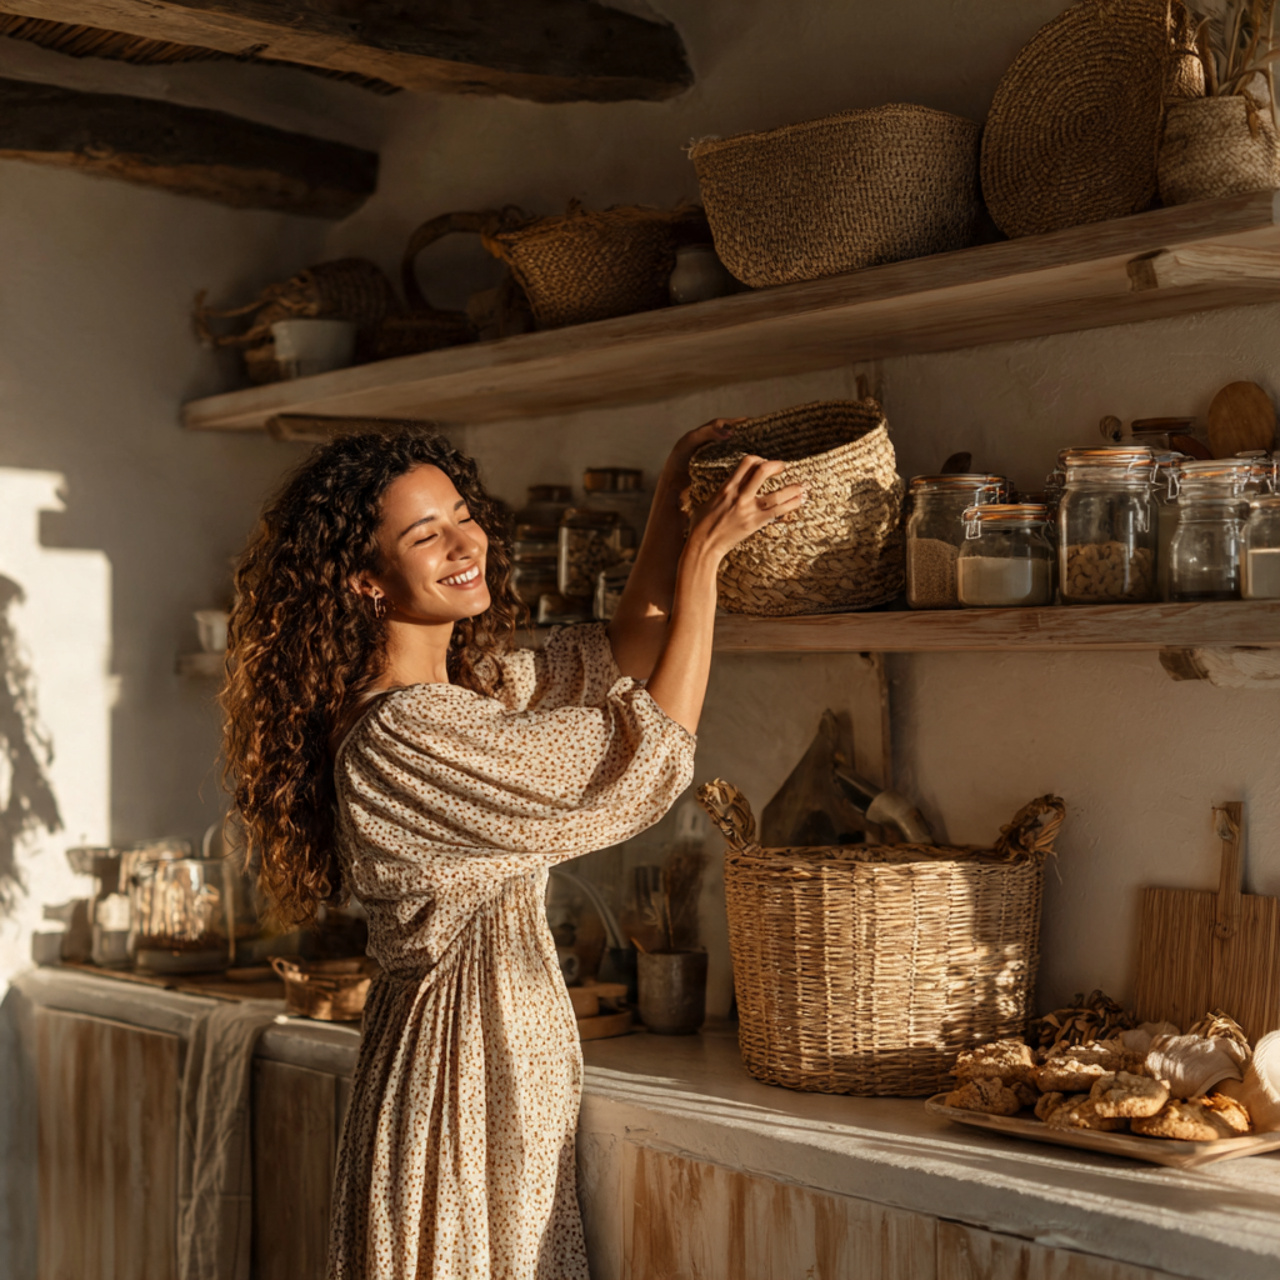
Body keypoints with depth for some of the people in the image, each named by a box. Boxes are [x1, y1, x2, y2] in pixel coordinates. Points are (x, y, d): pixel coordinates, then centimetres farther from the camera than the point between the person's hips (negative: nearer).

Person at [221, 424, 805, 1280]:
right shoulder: (403, 735, -23)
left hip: (514, 1071, 9)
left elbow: (617, 663, 16)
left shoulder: (474, 686, 7)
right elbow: (646, 761, -19)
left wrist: (673, 502, 6)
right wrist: (704, 556, -13)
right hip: (461, 1084, -9)